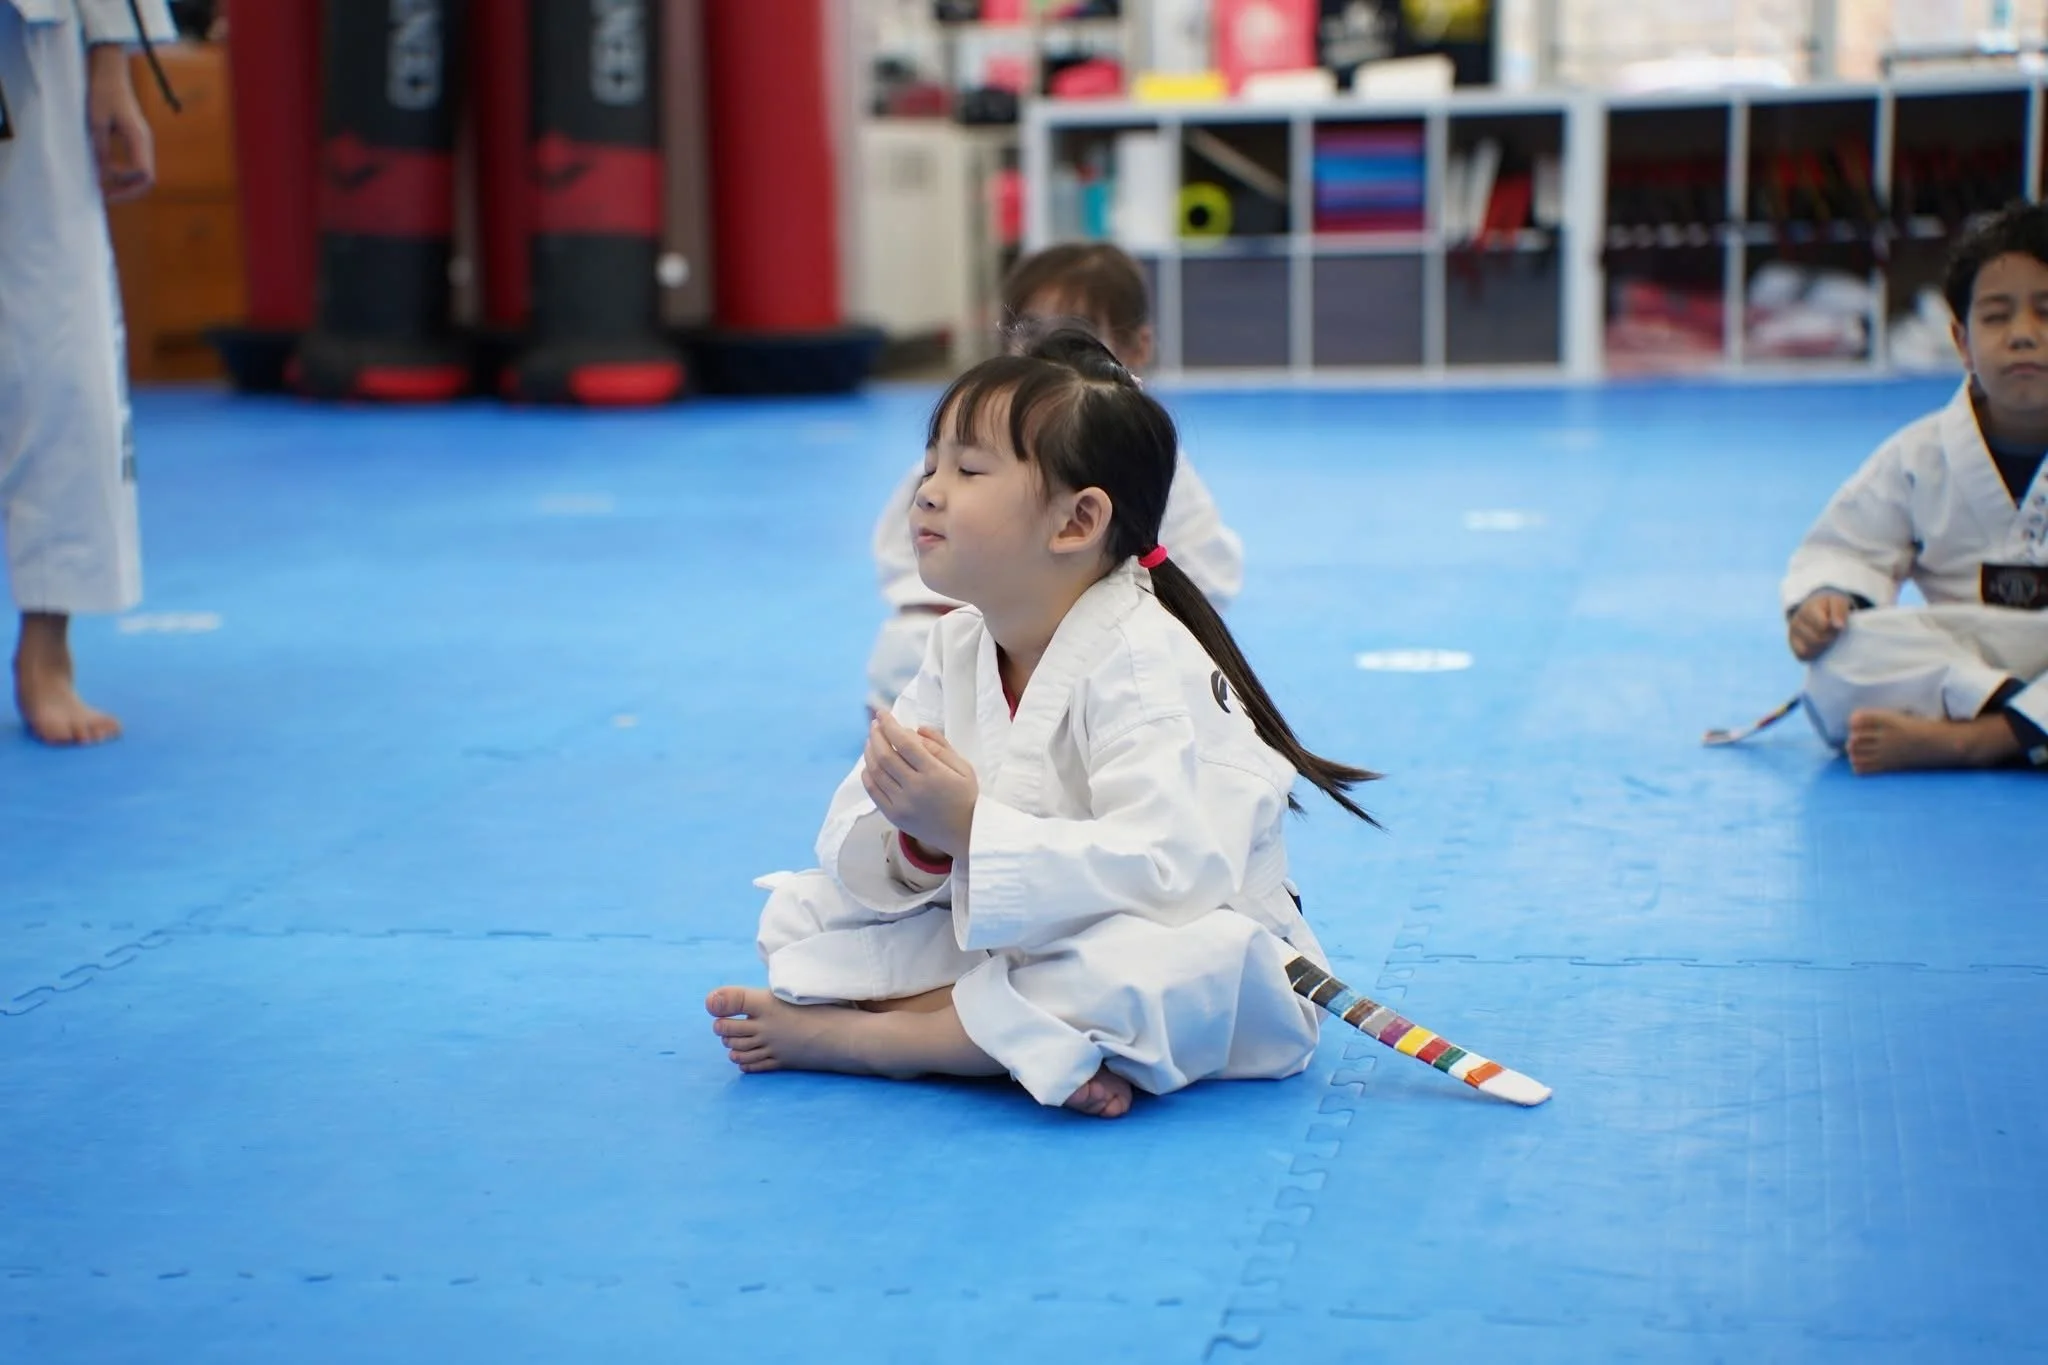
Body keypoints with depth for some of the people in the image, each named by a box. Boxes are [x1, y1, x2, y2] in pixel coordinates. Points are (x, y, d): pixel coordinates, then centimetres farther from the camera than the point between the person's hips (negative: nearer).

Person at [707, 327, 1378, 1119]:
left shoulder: (1142, 663, -22)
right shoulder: (957, 648, 1)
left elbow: (1166, 867, -35)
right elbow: (849, 841, -3)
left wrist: (970, 829, -38)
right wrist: (913, 839, -28)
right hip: (1006, 940, 7)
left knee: (1163, 970, -40)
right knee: (802, 914, -4)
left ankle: (850, 1035, -24)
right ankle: (1047, 1039, -21)